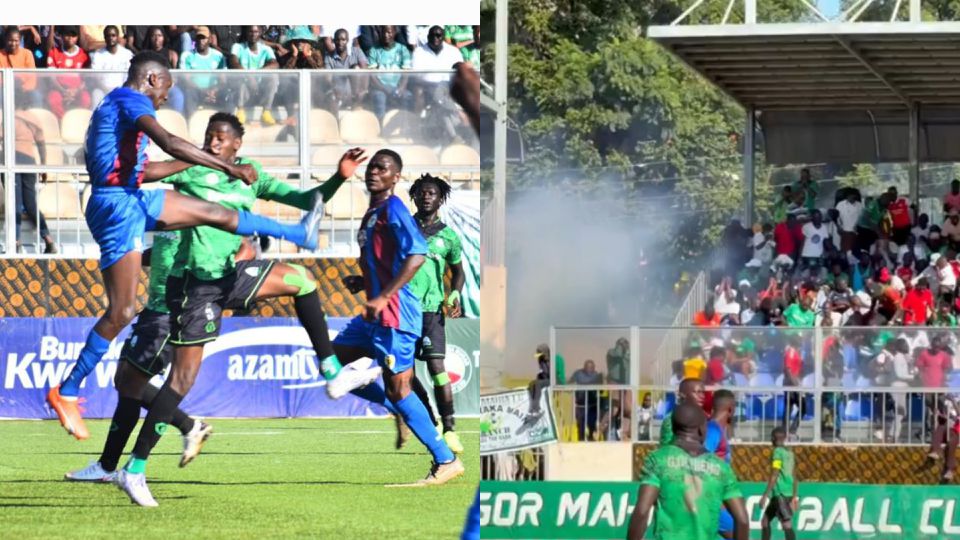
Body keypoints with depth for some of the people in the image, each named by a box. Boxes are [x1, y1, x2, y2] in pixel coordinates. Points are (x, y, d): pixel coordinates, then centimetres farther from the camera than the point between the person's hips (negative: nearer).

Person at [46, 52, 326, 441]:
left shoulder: (115, 106, 22)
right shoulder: (131, 100, -9)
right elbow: (170, 143, -25)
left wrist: (196, 163, 34)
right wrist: (228, 168, -24)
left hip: (133, 201, 10)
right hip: (117, 207, -10)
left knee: (214, 212, 17)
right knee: (121, 312, -9)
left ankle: (300, 234, 29)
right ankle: (66, 392, -5)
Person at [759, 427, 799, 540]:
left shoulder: (778, 452, -9)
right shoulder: (789, 453, 15)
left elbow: (774, 476, -15)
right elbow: (793, 477, 18)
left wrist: (765, 495, -14)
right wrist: (795, 497, 22)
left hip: (781, 493, -9)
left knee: (787, 524, -15)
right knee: (765, 520, 17)